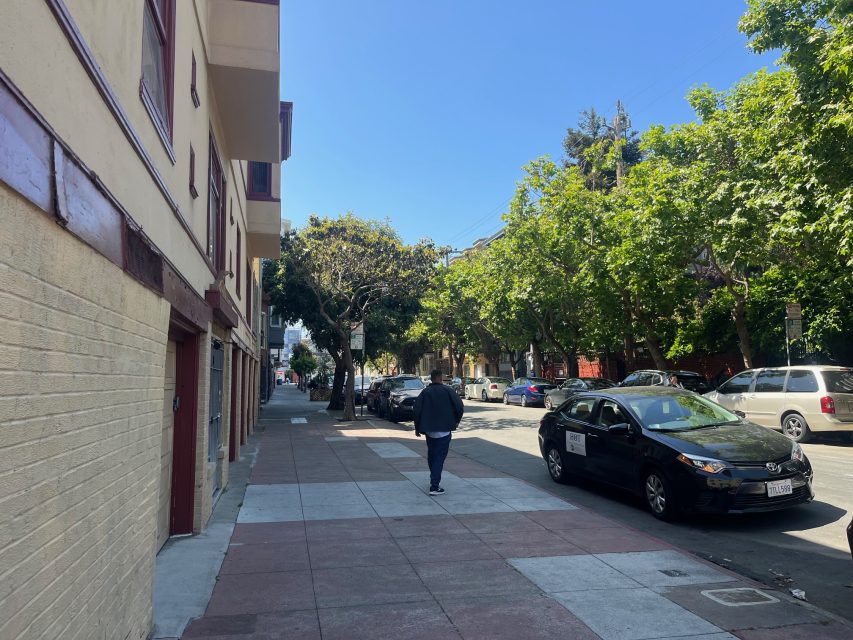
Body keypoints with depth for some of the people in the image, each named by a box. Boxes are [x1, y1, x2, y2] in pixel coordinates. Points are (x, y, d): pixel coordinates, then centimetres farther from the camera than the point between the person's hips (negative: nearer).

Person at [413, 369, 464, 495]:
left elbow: (417, 410, -2)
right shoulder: (448, 391, -5)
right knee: (439, 457, -4)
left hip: (428, 430, 4)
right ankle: (435, 487, -10)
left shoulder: (425, 392, 3)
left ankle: (435, 480, 32)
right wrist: (456, 421, 7)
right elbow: (459, 407, -10)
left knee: (431, 455, 20)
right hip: (443, 430, -4)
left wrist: (417, 427, 8)